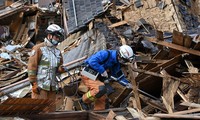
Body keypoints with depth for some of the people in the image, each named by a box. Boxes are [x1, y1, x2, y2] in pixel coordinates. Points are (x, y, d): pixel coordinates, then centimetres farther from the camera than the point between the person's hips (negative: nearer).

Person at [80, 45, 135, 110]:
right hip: (88, 75, -9)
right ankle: (83, 101, -10)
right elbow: (92, 61, -32)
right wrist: (102, 71, -28)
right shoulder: (105, 54, -23)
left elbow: (119, 76, 14)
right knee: (101, 89, -30)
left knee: (102, 98, 6)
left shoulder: (116, 64, 5)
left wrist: (127, 83, -1)